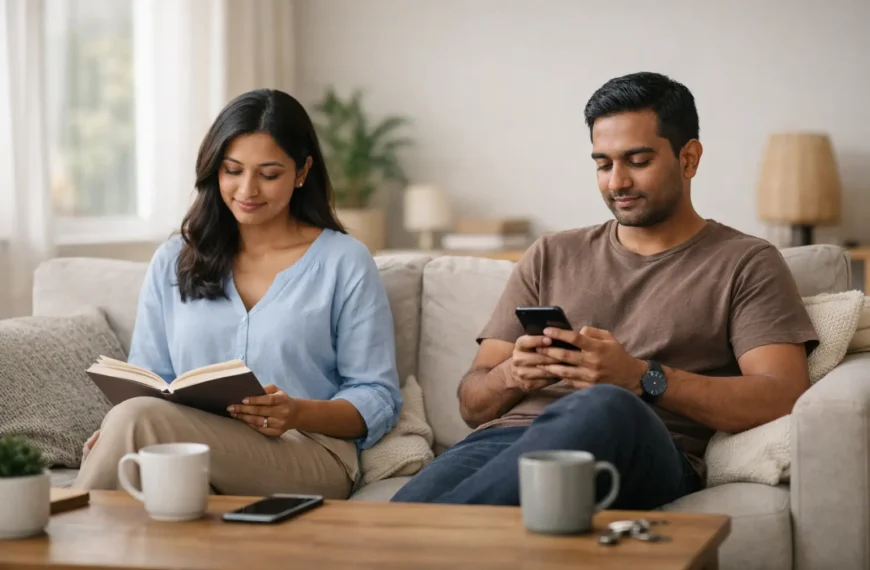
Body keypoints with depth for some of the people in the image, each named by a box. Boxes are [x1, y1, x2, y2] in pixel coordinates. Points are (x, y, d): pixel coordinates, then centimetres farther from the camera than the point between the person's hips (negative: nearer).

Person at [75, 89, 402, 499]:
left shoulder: (344, 263, 7)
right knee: (132, 416, -35)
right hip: (190, 453, 3)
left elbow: (378, 401, 3)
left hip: (309, 455, -3)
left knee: (140, 419, -30)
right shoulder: (174, 262, 19)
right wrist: (118, 432, -8)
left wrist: (299, 413, -17)